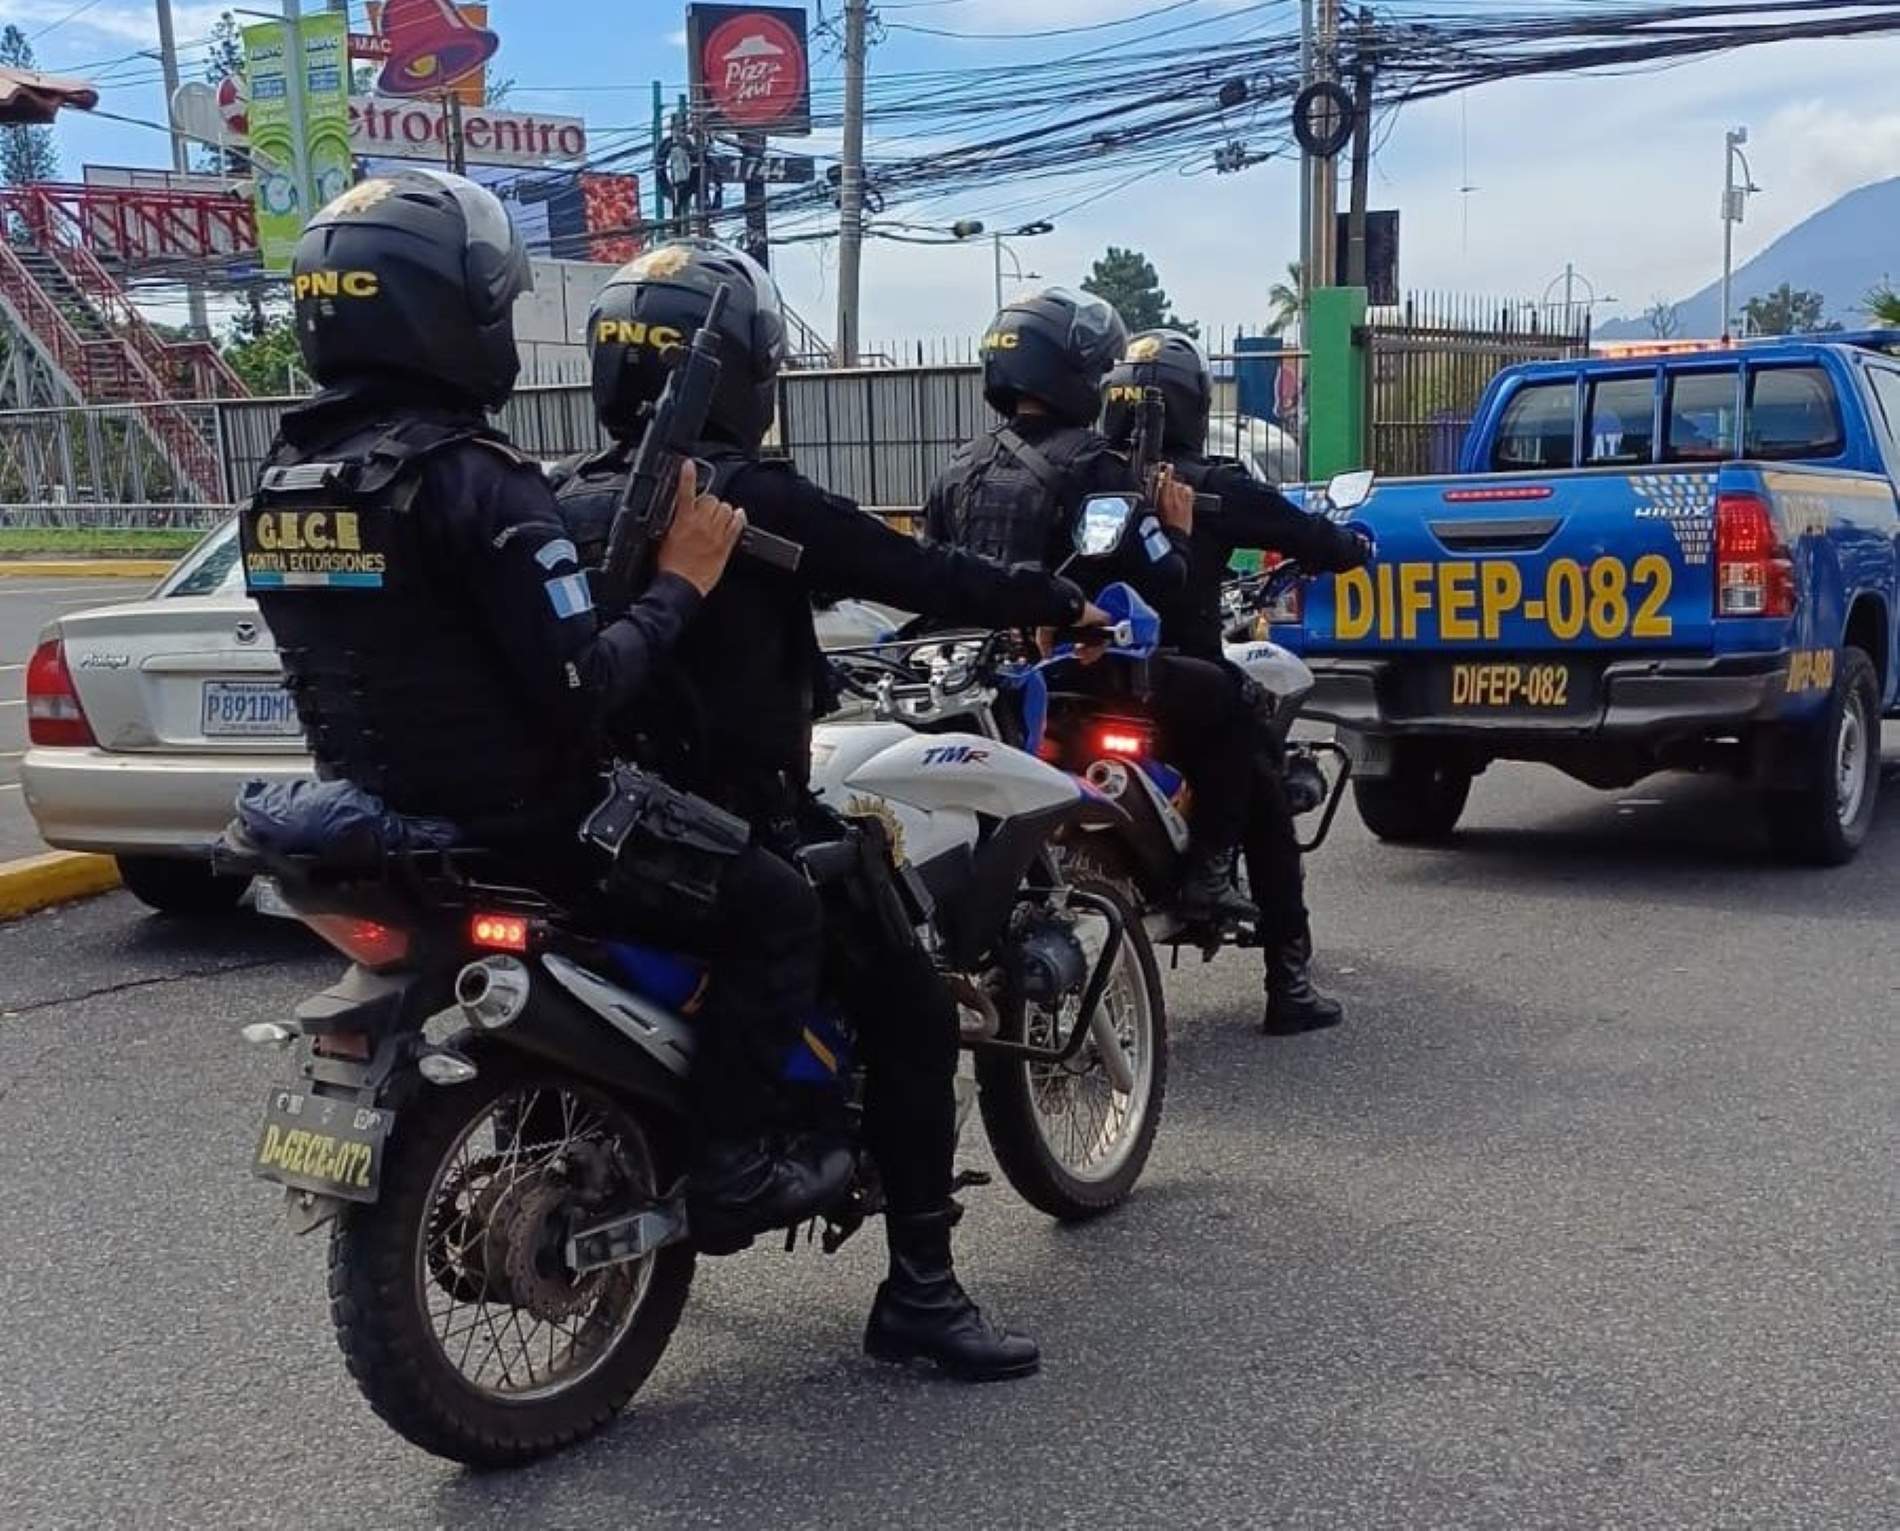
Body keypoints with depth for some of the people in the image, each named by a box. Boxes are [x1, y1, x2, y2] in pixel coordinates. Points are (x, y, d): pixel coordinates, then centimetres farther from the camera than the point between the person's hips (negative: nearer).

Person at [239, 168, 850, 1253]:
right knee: (776, 905, 3)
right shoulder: (474, 477, -22)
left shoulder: (287, 478, 5)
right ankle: (730, 1162, 2)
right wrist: (681, 582, -13)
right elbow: (584, 693, -26)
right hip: (515, 829, -9)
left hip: (384, 828, 9)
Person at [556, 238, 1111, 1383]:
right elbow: (922, 577, -12)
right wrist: (1056, 600, 2)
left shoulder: (565, 505, 6)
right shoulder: (753, 500, -15)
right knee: (913, 1015, -4)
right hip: (743, 825, -8)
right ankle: (920, 1290, -6)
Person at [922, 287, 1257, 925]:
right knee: (1223, 700, 10)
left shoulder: (962, 466, 8)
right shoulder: (1093, 466, -13)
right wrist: (1178, 532, 3)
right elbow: (1158, 584, -15)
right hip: (1082, 674, -7)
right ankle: (1206, 875, 5)